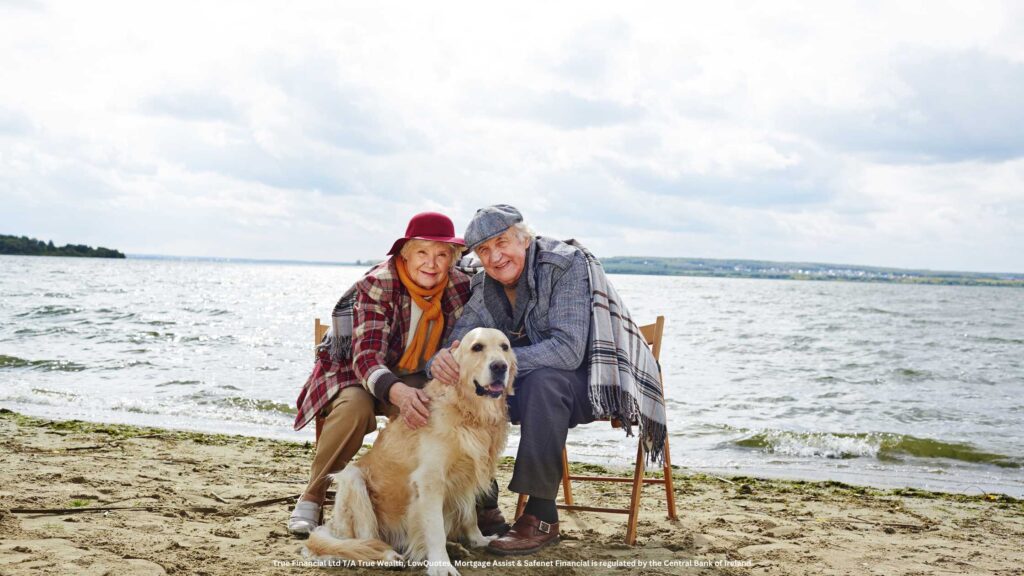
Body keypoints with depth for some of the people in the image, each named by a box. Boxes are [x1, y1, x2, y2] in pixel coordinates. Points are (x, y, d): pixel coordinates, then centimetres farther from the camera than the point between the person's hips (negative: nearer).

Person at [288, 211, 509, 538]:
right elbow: (366, 357, -35)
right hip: (358, 374, -3)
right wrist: (399, 393, -56)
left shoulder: (459, 287, -14)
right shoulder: (378, 285, -26)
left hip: (415, 380, 3)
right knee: (355, 407, -36)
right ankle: (311, 499, -15)